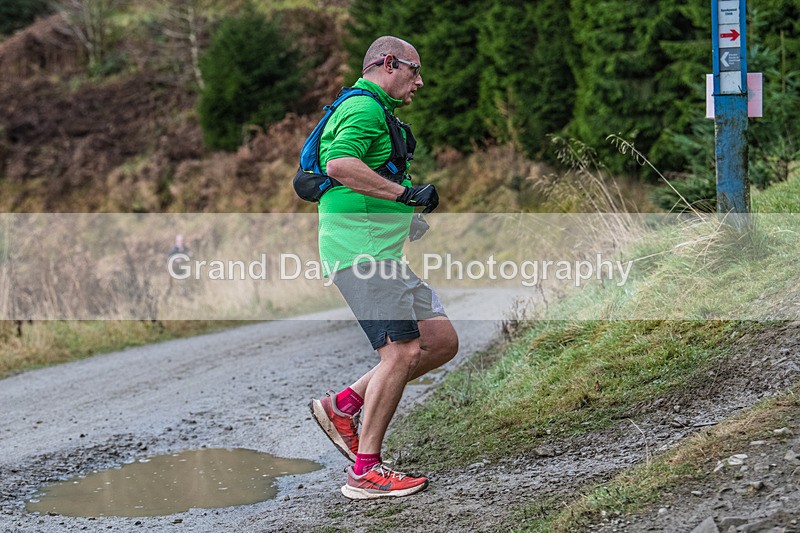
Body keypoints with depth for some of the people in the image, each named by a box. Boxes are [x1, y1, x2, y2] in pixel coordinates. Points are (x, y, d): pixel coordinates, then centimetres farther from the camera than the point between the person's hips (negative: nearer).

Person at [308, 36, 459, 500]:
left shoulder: (376, 112, 26)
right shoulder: (364, 107, -9)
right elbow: (339, 164, -27)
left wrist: (407, 212, 25)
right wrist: (406, 193, -23)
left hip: (383, 253, 11)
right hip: (362, 250, -11)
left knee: (442, 341, 7)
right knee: (404, 351, -16)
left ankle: (343, 407, 10)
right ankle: (365, 472, -10)